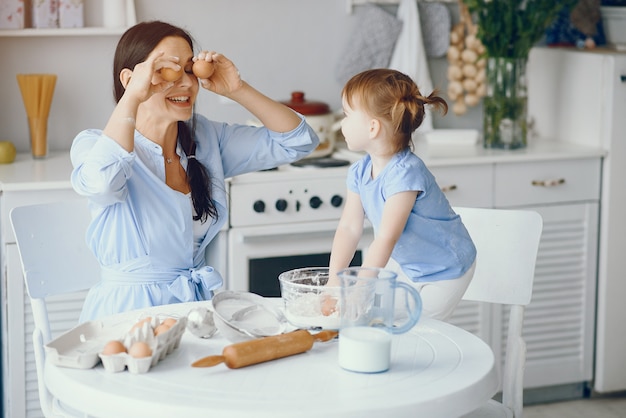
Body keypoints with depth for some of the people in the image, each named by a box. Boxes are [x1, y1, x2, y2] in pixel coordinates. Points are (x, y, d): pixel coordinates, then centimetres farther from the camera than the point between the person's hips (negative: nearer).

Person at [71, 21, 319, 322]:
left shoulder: (207, 138, 9)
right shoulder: (93, 144, -7)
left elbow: (298, 141, 8)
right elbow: (101, 181, -33)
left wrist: (237, 90, -1)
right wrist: (132, 97, -27)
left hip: (199, 302, 5)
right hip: (130, 309, -5)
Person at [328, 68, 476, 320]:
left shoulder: (405, 173, -32)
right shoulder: (360, 172, -6)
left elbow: (386, 239, -36)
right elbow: (349, 228, -9)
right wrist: (334, 283, -19)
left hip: (441, 274, -7)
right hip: (403, 262, 8)